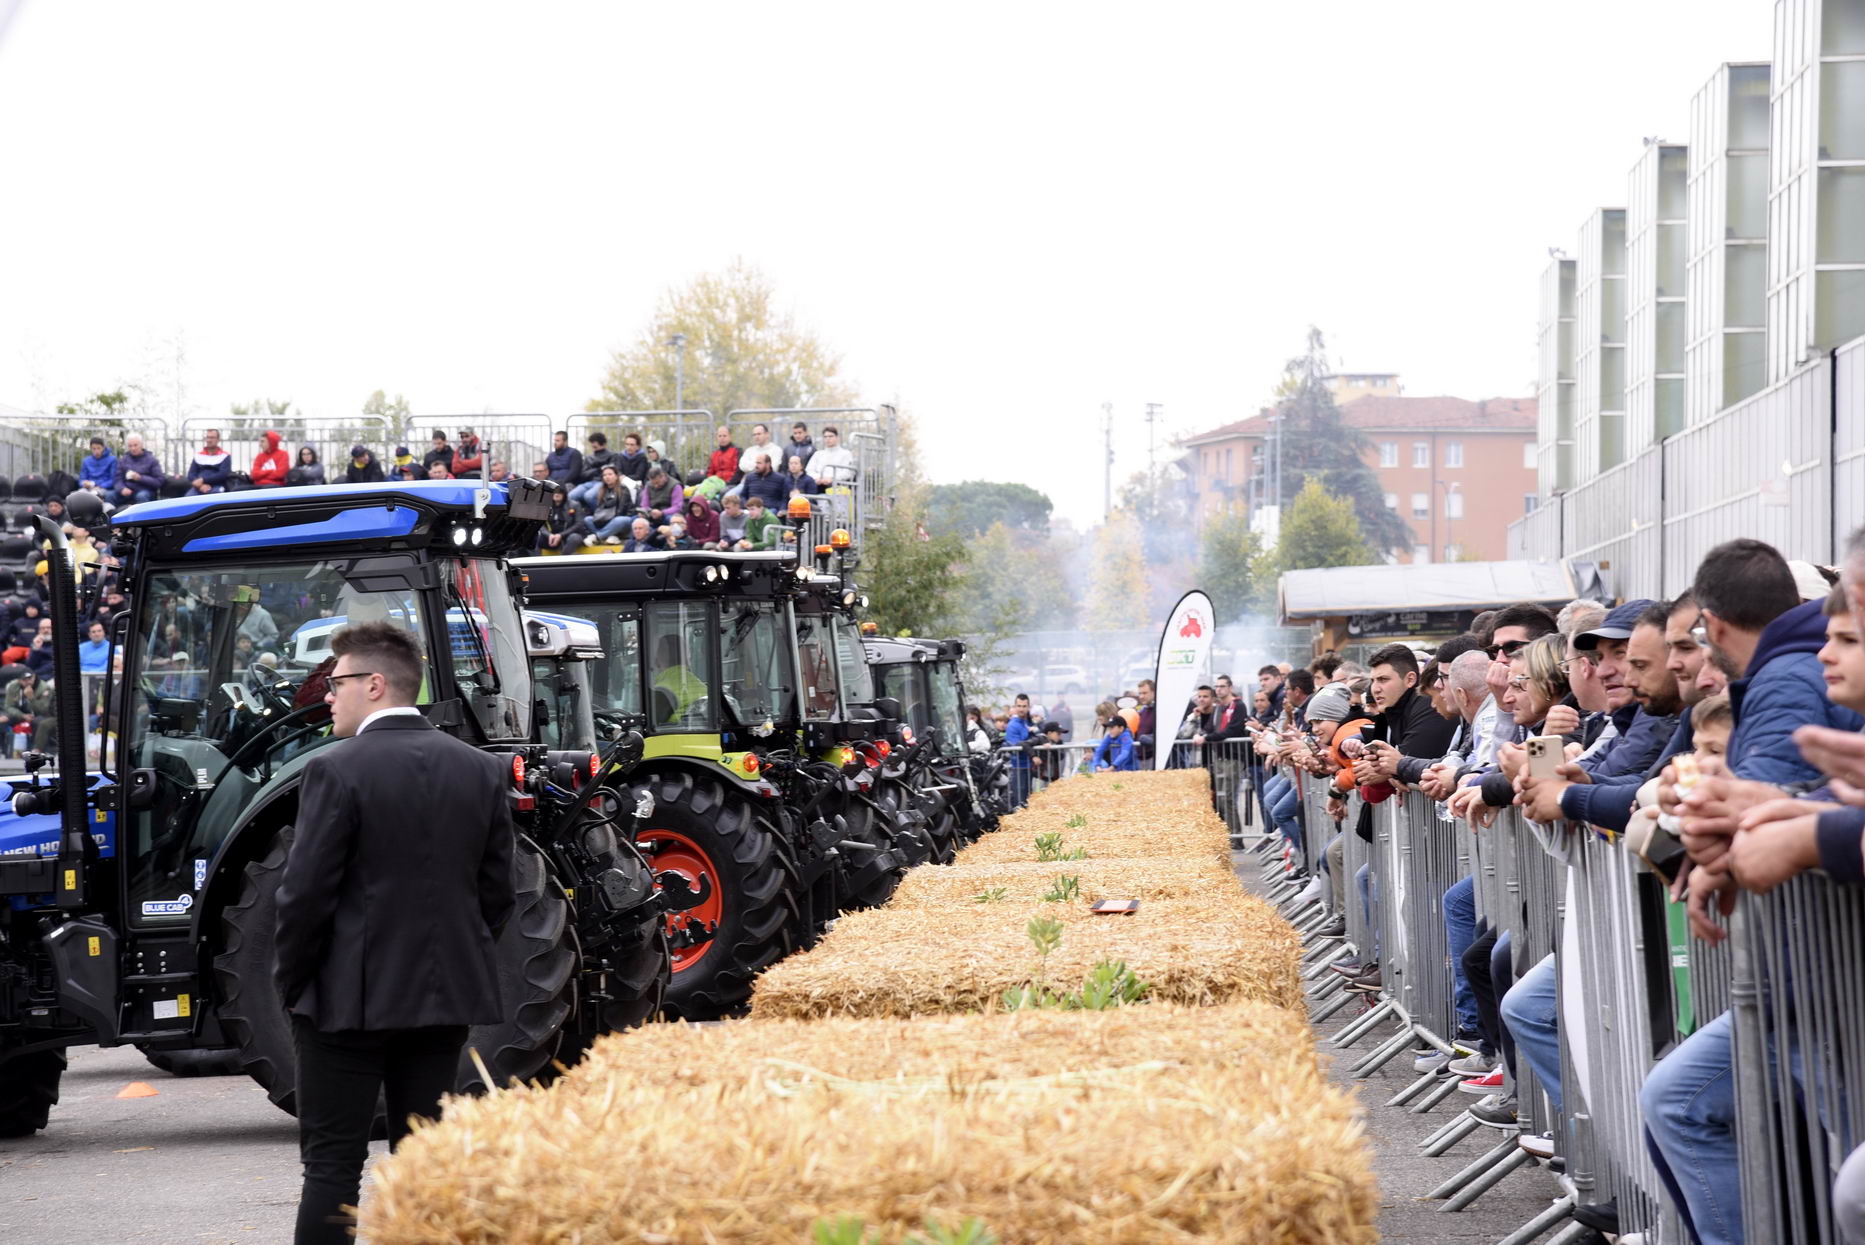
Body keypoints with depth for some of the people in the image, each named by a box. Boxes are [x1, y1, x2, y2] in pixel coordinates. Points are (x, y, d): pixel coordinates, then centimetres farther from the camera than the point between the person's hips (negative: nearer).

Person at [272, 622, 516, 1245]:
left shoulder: (336, 771, -13)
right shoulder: (482, 770, 5)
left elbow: (306, 893, -13)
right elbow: (496, 890, 8)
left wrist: (291, 983, 0)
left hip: (350, 999, -5)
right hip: (448, 997, 5)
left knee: (332, 1163, 0)